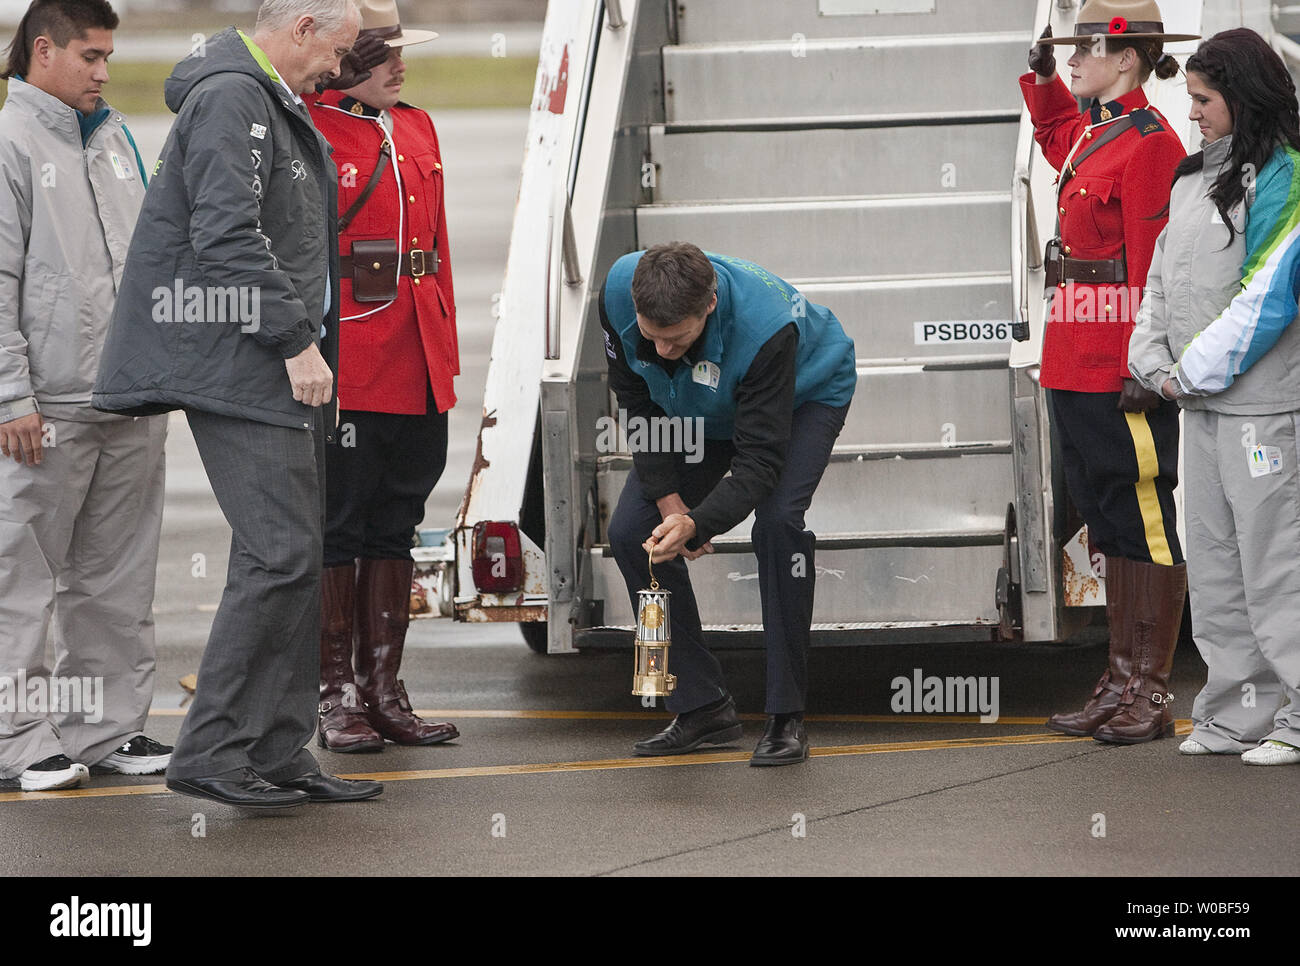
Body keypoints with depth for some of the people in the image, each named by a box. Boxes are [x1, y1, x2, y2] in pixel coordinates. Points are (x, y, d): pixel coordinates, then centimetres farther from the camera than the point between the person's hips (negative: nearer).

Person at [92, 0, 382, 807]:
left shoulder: (274, 106, 21)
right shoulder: (230, 100, -12)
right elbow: (227, 237, -22)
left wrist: (309, 341, 19)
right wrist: (295, 341, -20)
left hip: (279, 374, 11)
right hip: (238, 367, -11)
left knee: (295, 558, 9)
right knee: (280, 553, -14)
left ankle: (279, 753, 13)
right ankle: (211, 753, -11)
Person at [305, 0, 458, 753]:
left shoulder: (418, 129, 15)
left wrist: (447, 345, 15)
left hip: (418, 371, 7)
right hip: (344, 371, -7)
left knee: (396, 529, 10)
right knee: (338, 532, 0)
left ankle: (385, 690, 16)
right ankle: (337, 698, 6)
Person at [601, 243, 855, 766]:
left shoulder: (767, 327, -44)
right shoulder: (619, 289, -31)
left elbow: (759, 459, -40)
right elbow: (636, 402, -13)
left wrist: (697, 524, -54)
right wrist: (669, 501, -18)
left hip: (805, 394, -5)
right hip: (696, 409, 5)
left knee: (778, 520, -30)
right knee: (630, 532, -9)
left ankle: (787, 717, -20)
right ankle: (703, 706, 0)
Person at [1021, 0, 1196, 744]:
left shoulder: (1148, 144, -15)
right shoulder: (1094, 134, 13)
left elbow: (1156, 266, -19)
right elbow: (1057, 137, 41)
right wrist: (1043, 77, 27)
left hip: (1125, 372, -9)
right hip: (1080, 368, 9)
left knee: (1143, 522, -3)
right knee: (1109, 519, 13)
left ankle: (1153, 695, 2)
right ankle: (1123, 681, 20)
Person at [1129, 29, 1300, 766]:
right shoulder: (1191, 181, 16)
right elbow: (1162, 282, 18)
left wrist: (1198, 370, -12)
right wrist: (1157, 364, 4)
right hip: (1198, 401, 9)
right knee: (1213, 564, 10)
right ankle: (1238, 714, 15)